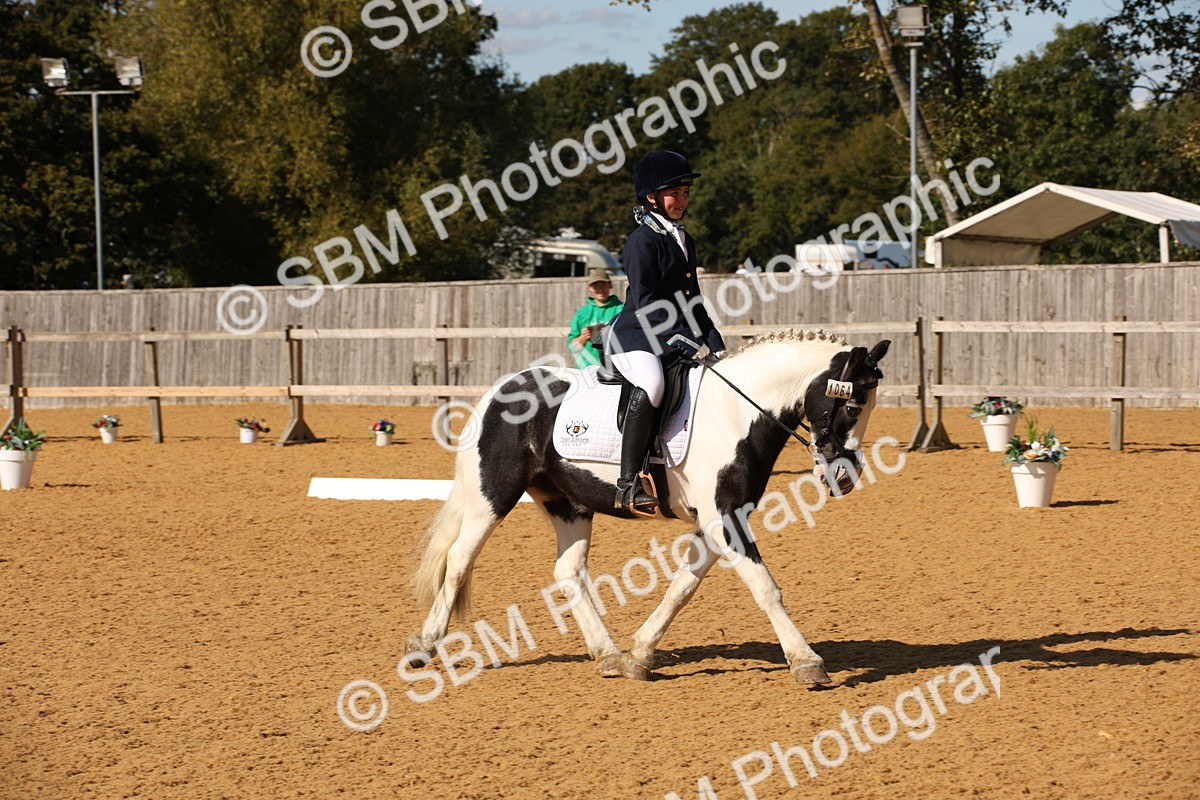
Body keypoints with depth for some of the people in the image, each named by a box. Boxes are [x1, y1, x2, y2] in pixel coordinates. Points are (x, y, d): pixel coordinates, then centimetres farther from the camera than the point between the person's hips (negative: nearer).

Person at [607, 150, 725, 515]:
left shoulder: (684, 240, 18)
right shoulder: (643, 241, -9)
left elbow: (692, 301, 21)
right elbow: (644, 304, -16)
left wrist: (713, 341, 7)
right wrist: (685, 336, -22)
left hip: (676, 339, 10)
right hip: (635, 338, -9)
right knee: (651, 384, -38)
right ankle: (628, 484, -39)